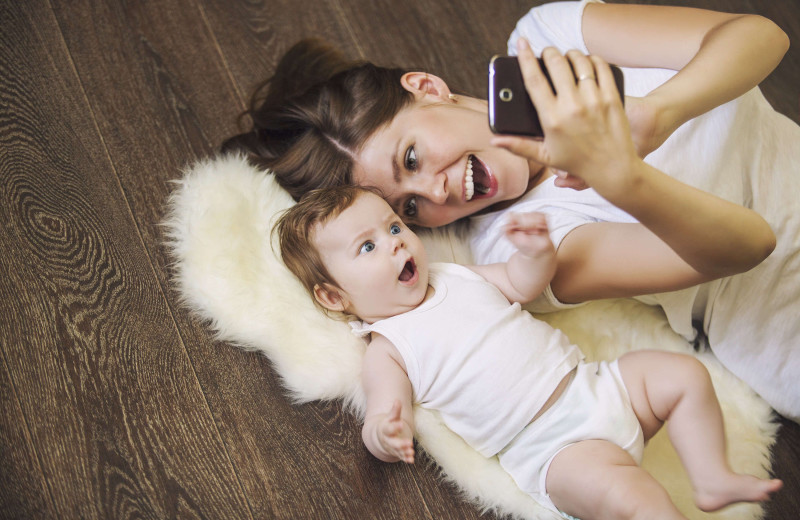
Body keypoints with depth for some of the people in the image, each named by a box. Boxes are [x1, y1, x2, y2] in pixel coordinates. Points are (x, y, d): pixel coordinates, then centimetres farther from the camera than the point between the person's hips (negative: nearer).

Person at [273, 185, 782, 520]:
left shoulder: (454, 276, 12)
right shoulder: (387, 350, -6)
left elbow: (522, 284, 18)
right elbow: (388, 415, -14)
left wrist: (537, 250, -6)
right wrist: (384, 433, -40)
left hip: (593, 385, 7)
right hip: (553, 446, -7)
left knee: (685, 373, 1)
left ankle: (714, 479, 12)